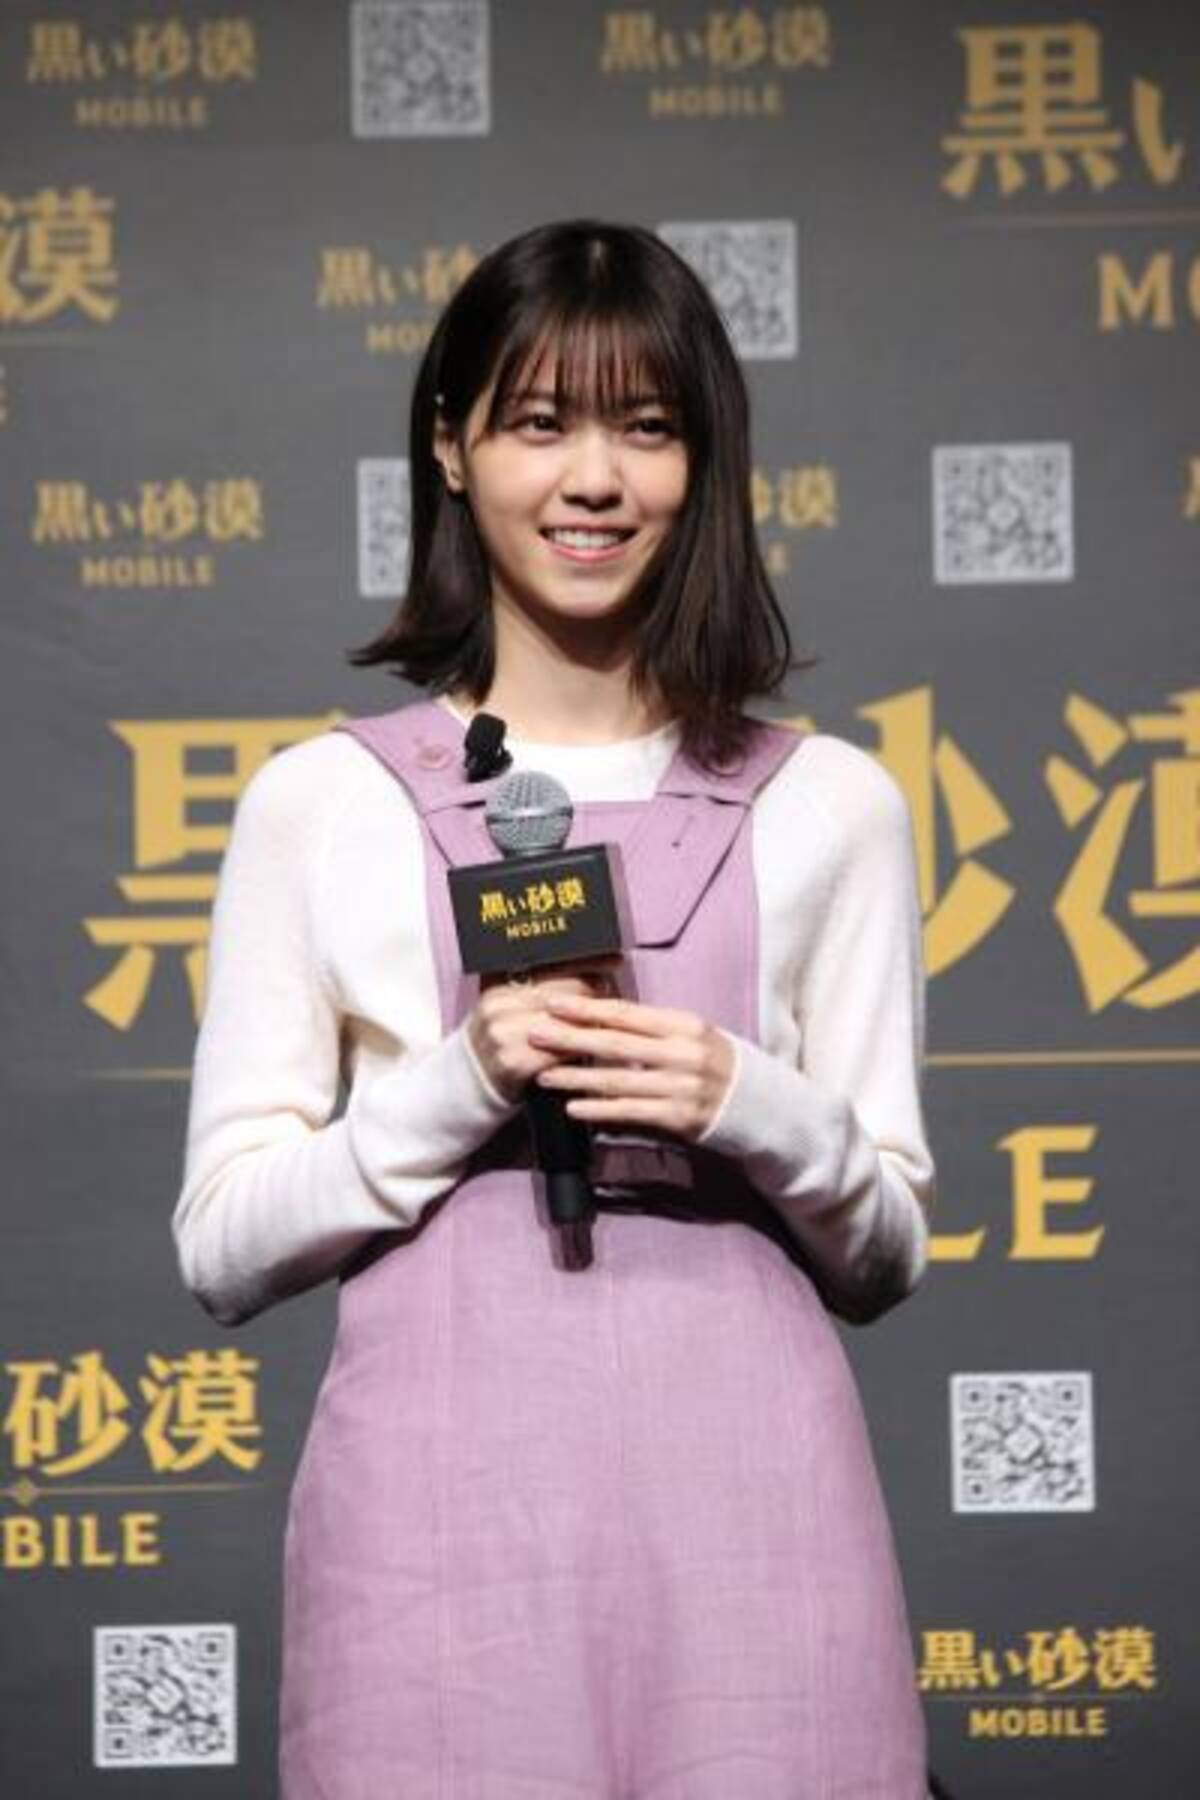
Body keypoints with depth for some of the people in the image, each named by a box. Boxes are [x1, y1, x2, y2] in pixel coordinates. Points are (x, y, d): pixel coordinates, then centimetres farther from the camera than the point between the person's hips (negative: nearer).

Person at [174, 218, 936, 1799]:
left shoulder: (826, 806, 7)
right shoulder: (319, 804, 5)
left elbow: (886, 1254, 10)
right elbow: (224, 1244, 3)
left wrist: (764, 1116, -10)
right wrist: (460, 1088, -12)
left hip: (744, 1488, 1)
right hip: (443, 1501, -1)